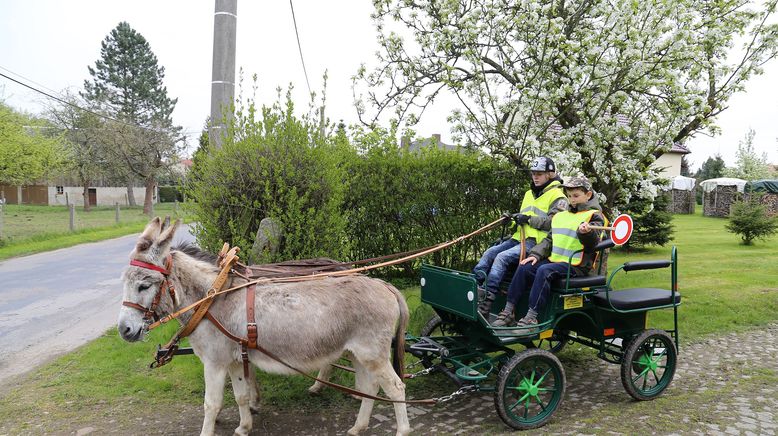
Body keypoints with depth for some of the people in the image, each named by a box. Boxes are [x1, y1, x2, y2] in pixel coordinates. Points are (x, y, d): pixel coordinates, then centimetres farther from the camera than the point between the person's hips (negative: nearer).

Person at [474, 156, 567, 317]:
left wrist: (529, 219, -16)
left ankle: (487, 301, -30)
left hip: (536, 242, -8)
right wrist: (512, 219, 11)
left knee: (502, 257, -27)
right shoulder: (529, 193, 24)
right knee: (489, 253, -11)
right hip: (520, 238, 8)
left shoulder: (557, 196, 0)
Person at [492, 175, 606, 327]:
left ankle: (531, 317, -33)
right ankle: (508, 312, -12)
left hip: (576, 265, -7)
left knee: (544, 270, -31)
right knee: (524, 268, -12)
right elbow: (549, 240, 21)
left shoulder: (594, 215, 1)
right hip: (555, 259, 7)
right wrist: (536, 254, 6)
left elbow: (593, 242, -12)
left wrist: (586, 232, -34)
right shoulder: (560, 216, 20)